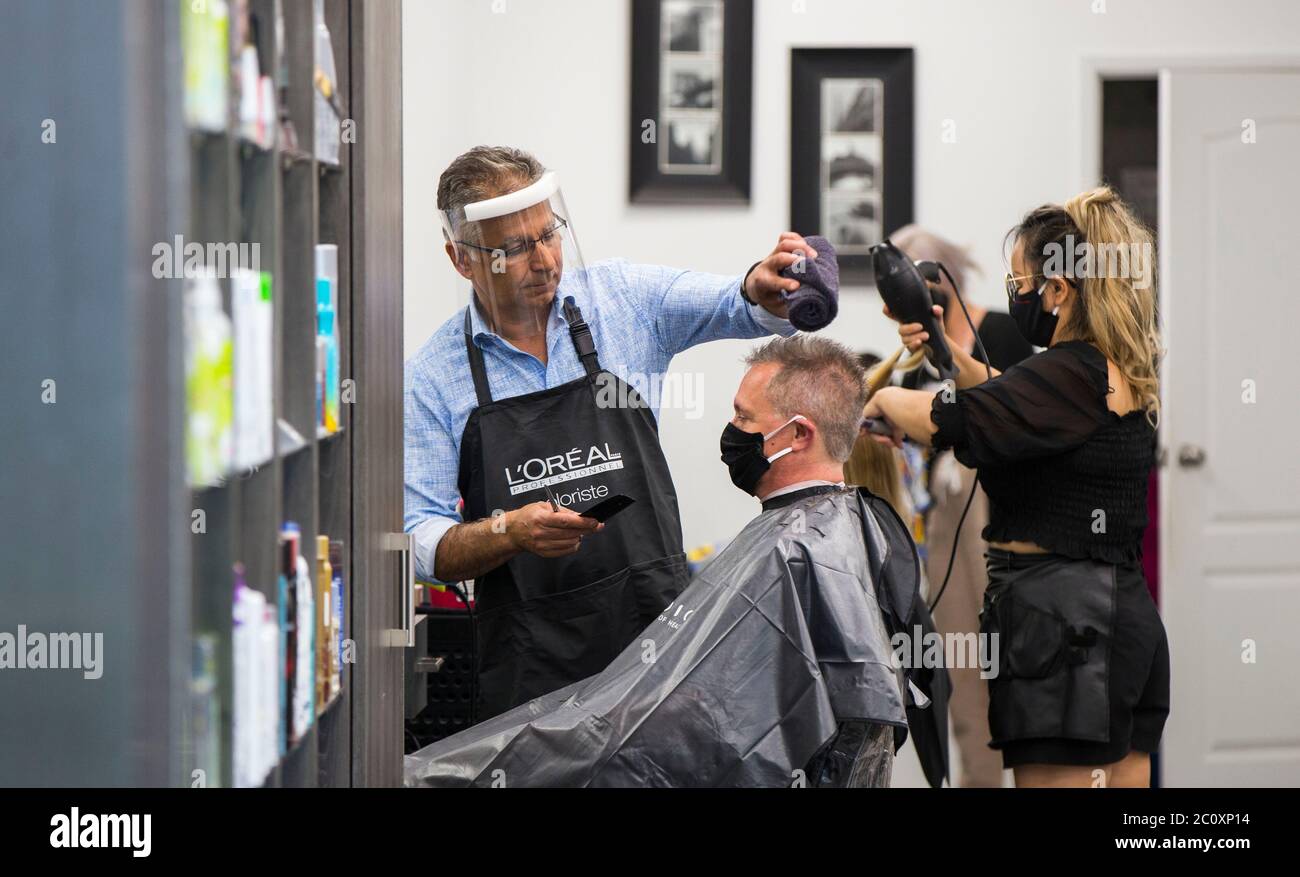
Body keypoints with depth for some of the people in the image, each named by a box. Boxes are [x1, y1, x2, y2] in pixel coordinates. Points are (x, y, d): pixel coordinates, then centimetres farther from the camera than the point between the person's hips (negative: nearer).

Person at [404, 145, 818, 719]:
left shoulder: (619, 296, 5)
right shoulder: (431, 379, 1)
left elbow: (746, 308, 9)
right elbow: (423, 546, 1)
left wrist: (762, 288, -15)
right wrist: (512, 533, -18)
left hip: (658, 627, 1)